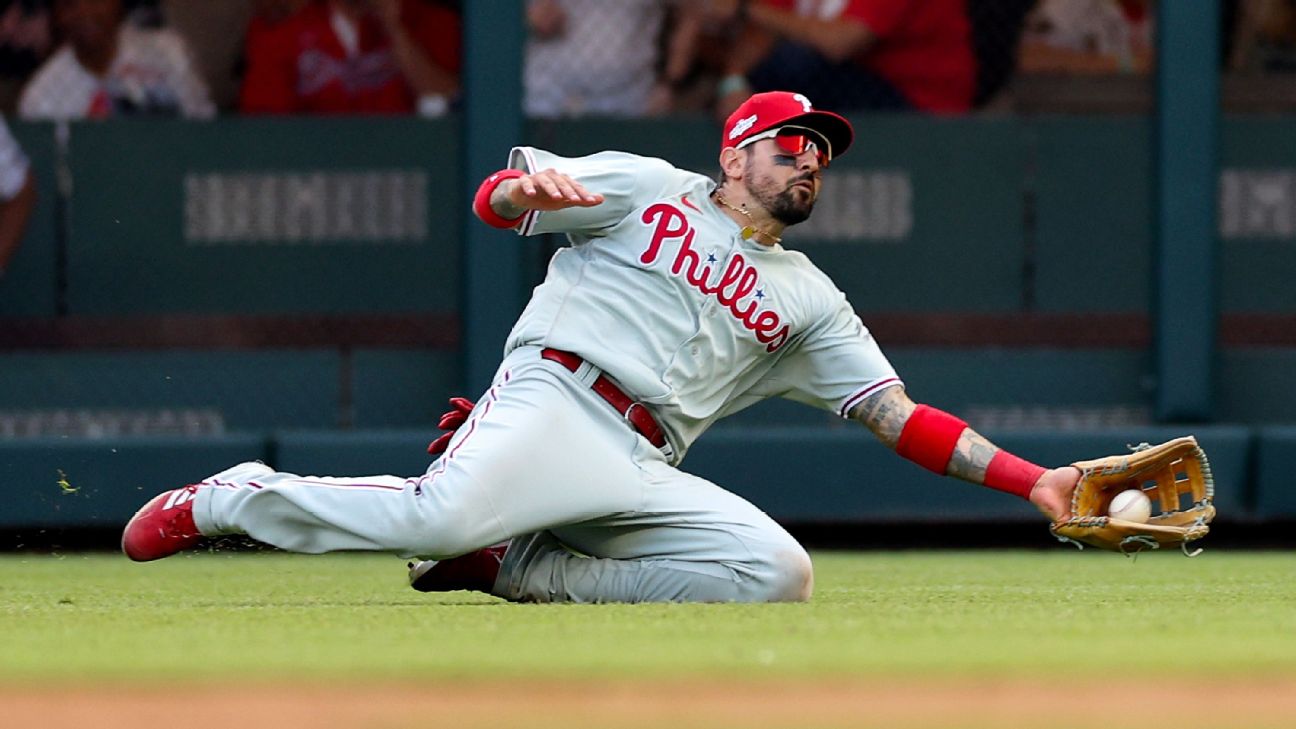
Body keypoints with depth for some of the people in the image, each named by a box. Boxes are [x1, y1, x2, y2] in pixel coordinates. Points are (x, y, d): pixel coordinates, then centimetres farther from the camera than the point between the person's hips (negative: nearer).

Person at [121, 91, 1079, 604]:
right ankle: (227, 499, -9)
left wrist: (1030, 481, 8)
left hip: (643, 474, 5)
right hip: (554, 399, -5)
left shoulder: (807, 299, 25)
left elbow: (898, 416, 20)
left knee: (777, 572, -22)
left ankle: (518, 569, -12)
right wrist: (526, 186, -17)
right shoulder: (648, 189, 16)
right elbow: (493, 200, 9)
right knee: (444, 515, -35)